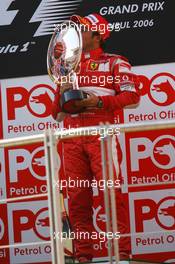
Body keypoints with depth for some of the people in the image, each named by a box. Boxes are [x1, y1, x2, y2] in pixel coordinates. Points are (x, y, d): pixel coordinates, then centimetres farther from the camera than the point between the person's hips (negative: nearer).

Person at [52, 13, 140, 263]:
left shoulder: (114, 62, 10)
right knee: (77, 197, -1)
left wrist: (100, 101, -13)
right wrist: (61, 94, 4)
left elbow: (132, 96, -3)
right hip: (71, 137, 5)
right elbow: (56, 113, 24)